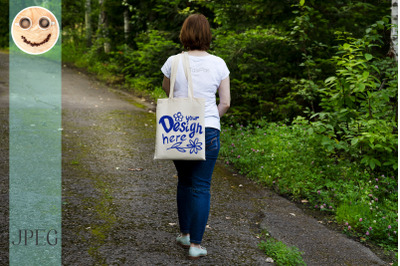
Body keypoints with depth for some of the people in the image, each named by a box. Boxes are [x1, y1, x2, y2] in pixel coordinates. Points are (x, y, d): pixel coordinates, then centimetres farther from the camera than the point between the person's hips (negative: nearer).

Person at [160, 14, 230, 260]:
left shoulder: (173, 62, -4)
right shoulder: (218, 64, -4)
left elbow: (167, 91, 17)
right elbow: (225, 103, 1)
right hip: (208, 133, -1)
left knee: (184, 182, 20)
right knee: (201, 187, 5)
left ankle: (185, 233, 30)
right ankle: (196, 244, 7)